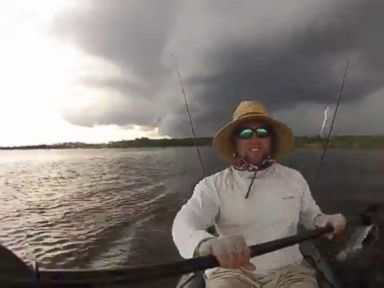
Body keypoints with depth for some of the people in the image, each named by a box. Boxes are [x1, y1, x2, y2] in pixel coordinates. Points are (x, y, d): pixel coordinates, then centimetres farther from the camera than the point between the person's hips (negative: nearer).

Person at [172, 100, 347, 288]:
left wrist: (328, 221, -5)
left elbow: (311, 216, 19)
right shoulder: (214, 185, -8)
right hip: (232, 272, -2)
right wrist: (210, 244, -45)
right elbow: (184, 224, -23)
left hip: (288, 271, 3)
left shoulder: (294, 178, 6)